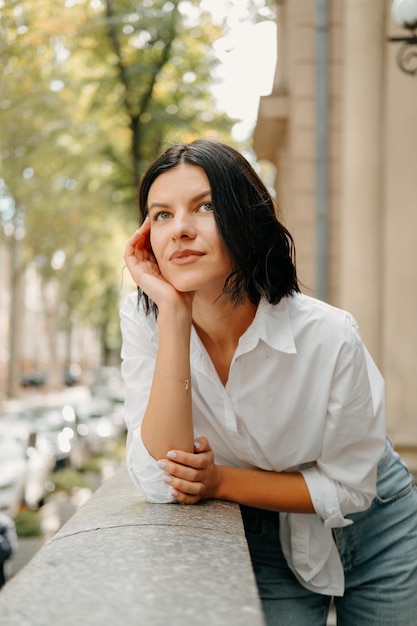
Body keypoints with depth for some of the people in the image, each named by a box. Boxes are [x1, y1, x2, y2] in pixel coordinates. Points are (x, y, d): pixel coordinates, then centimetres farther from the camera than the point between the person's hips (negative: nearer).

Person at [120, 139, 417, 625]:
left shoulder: (329, 336, -27)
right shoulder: (143, 320, -21)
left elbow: (348, 488, -15)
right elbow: (160, 483, -30)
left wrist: (221, 481, -27)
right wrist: (174, 314, -36)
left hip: (374, 531, 0)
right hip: (264, 545, 1)